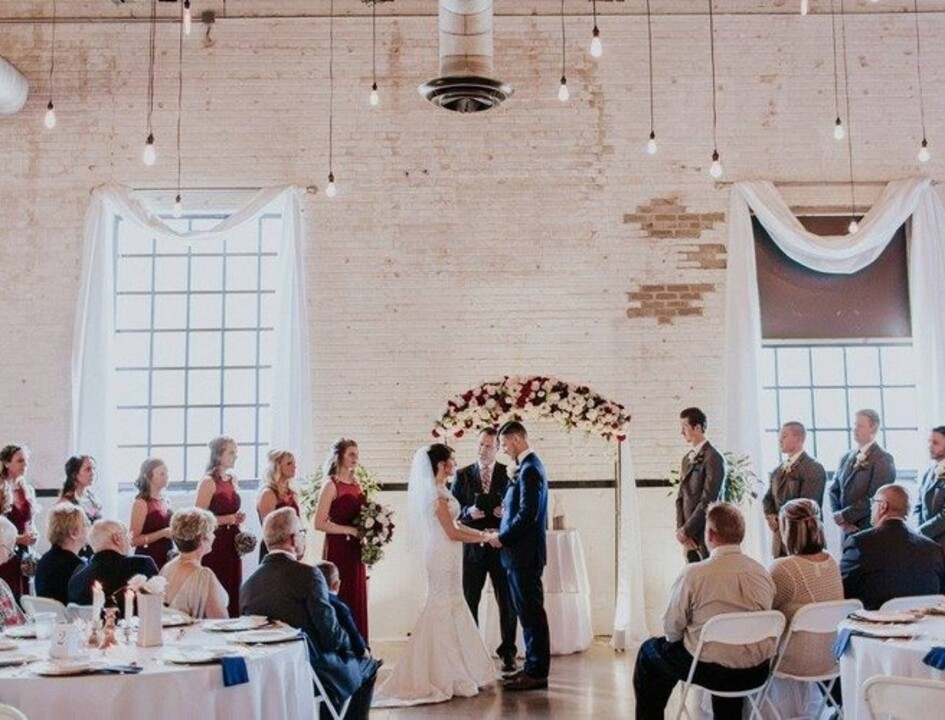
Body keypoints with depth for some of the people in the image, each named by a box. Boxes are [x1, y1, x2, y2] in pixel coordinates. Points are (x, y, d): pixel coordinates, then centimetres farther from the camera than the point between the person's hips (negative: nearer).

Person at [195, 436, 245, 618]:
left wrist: (238, 518, 7)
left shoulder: (232, 480, 13)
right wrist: (229, 519, -18)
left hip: (231, 543, 7)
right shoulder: (208, 482, -9)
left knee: (233, 593, 6)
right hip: (214, 544, -7)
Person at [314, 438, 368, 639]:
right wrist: (350, 530, -16)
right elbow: (319, 523, -15)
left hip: (355, 549, 7)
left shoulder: (357, 483, 12)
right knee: (341, 600, -4)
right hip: (338, 549, -7)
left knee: (357, 599, 9)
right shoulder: (331, 485, -9)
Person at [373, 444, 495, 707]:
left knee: (452, 610, 13)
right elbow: (452, 532, -17)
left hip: (445, 557, 10)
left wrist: (480, 533, 11)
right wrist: (483, 537, -6)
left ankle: (451, 672, 21)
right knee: (445, 610, -2)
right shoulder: (437, 493, -17)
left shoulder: (438, 490, 12)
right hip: (444, 557, -10)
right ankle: (446, 676, 6)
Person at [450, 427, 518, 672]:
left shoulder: (509, 474, 3)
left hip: (502, 546, -1)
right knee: (469, 601, 6)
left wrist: (507, 512, -16)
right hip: (473, 546, 1)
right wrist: (468, 512, -15)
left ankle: (508, 653, 14)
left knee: (507, 602, 4)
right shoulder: (463, 475, 6)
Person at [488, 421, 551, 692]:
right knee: (528, 612, 14)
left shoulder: (530, 469, -16)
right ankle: (534, 667, 22)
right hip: (521, 553, 10)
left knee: (531, 612, -3)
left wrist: (502, 538, -13)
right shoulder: (528, 466, 14)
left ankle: (536, 672, 4)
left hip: (524, 554, -10)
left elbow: (527, 514, -22)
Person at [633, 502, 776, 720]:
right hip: (757, 673, 5)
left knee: (649, 652, 20)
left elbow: (671, 628, -9)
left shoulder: (693, 573, -18)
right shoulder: (763, 572, -4)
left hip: (710, 670, -5)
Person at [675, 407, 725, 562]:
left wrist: (687, 531, -13)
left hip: (706, 533, -7)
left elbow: (708, 500, -15)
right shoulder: (687, 458, 16)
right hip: (690, 537, 7)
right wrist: (680, 529, 1)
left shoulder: (713, 458, -10)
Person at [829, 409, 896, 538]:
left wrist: (844, 516, -13)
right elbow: (834, 490, 12)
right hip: (848, 529, 6)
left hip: (872, 530, -6)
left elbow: (874, 498, -16)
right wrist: (838, 516, -5)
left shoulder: (883, 459, -8)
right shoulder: (846, 458, 13)